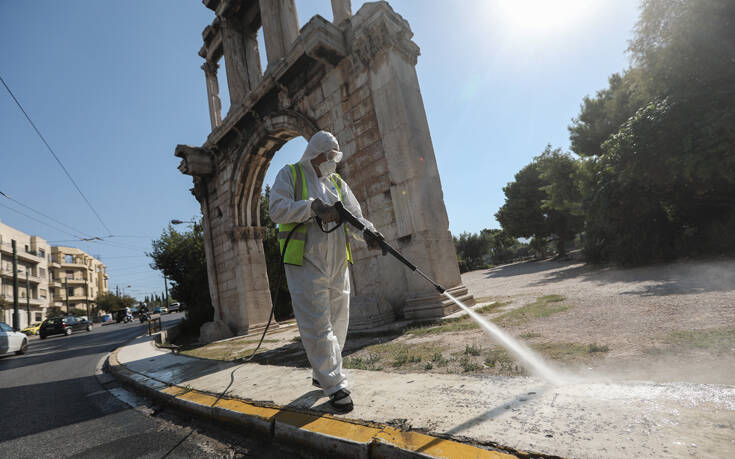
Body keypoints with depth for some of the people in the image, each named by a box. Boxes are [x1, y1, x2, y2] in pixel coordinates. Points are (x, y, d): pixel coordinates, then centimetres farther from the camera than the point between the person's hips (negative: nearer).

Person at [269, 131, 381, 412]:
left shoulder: (337, 182, 17)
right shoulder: (290, 175, 5)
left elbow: (354, 215, 7)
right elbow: (277, 209, -9)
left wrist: (368, 233, -13)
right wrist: (313, 207, -20)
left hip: (338, 265, 6)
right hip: (305, 264, -5)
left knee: (337, 323, 12)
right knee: (317, 326, -7)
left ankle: (321, 373, 30)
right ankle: (335, 385, 3)